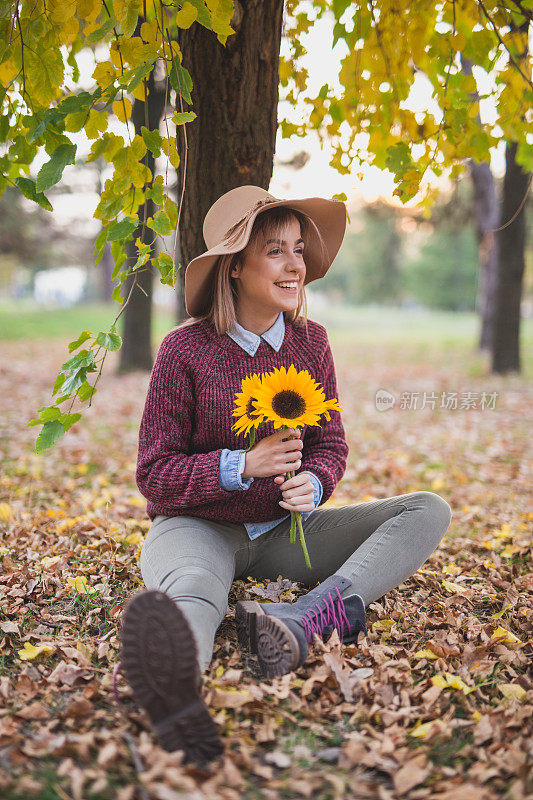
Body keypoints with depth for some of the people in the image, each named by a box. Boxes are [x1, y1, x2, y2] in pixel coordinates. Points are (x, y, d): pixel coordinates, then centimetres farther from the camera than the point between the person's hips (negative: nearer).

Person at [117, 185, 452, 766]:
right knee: (191, 591, -40)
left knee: (429, 511, -14)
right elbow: (154, 473, -7)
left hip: (283, 529, 5)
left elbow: (330, 445, 9)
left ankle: (303, 623, -39)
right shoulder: (185, 349, -10)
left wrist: (312, 484, -16)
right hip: (198, 526, -4)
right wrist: (243, 466, -23)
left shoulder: (309, 341, 3)